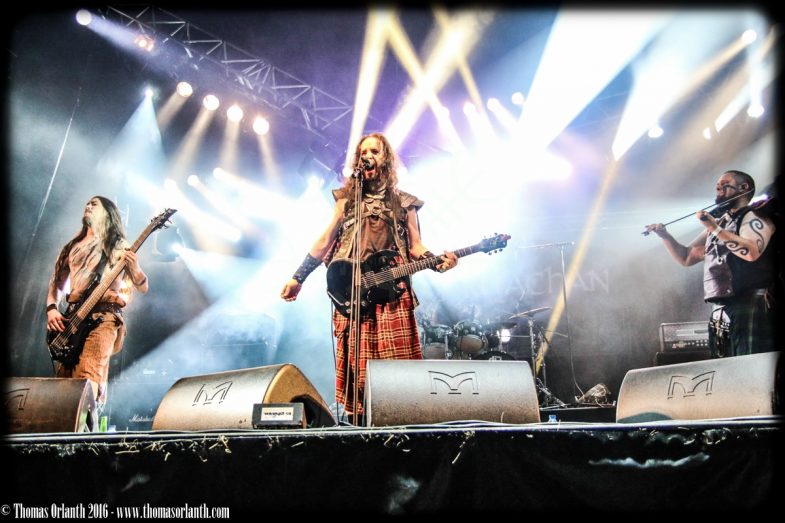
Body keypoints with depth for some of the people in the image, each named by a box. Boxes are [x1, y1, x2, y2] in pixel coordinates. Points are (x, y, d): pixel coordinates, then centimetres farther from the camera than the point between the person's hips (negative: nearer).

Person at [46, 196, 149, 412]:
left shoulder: (118, 247, 8)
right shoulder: (73, 247, 23)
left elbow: (143, 287, 2)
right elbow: (56, 283, 24)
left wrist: (133, 267, -20)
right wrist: (51, 309, 4)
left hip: (103, 317, -5)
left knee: (87, 383, -22)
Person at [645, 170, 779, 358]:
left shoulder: (754, 216, 0)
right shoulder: (717, 224, 24)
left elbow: (752, 252, -20)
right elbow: (686, 257, 26)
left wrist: (715, 229, -15)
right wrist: (665, 236, 11)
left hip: (750, 307, -8)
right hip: (720, 312, 8)